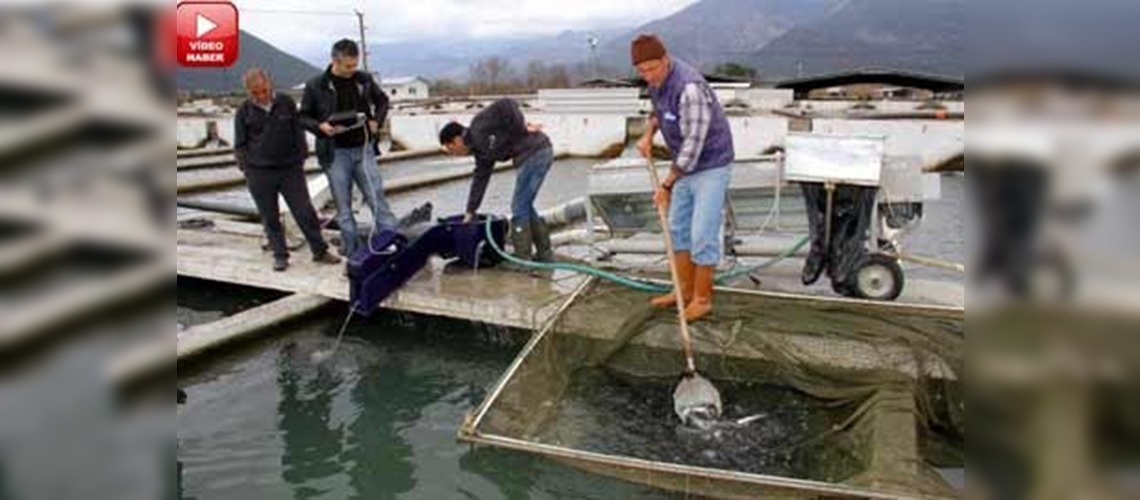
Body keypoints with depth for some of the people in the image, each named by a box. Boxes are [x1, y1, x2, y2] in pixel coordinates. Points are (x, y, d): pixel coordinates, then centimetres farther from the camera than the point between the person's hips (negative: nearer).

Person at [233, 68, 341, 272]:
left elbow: (298, 132, 8)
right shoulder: (244, 112, 1)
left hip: (291, 170, 0)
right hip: (260, 173, 0)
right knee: (270, 217, 7)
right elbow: (240, 145, 6)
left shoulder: (287, 103, 2)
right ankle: (280, 255, 18)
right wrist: (247, 169, 1)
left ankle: (320, 251, 11)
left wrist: (301, 159, 4)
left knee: (305, 211, 1)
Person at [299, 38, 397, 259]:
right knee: (344, 207, 5)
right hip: (335, 153, -2)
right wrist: (320, 126, -16)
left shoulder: (364, 80, 2)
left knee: (377, 198, 2)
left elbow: (382, 101, 18)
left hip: (363, 149, 2)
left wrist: (377, 121, 0)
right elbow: (303, 117, 3)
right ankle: (352, 252, 14)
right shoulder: (315, 86, -5)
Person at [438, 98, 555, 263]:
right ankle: (545, 254, 25)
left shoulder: (479, 128, -6)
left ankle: (522, 259, 5)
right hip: (541, 153, 10)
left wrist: (522, 129, -12)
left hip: (534, 153, -10)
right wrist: (470, 213, 26)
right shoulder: (481, 150, 19)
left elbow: (507, 105, -16)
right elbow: (480, 180, 23)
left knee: (519, 207, -2)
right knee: (525, 206, 19)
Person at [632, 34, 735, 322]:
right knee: (678, 228, 14)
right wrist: (648, 134, 2)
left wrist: (666, 185, -22)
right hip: (686, 166, 9)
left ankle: (702, 299, 9)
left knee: (702, 235, -5)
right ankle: (685, 290, 26)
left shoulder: (689, 88, -30)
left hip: (711, 166, -9)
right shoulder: (657, 79, -2)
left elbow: (693, 144, -28)